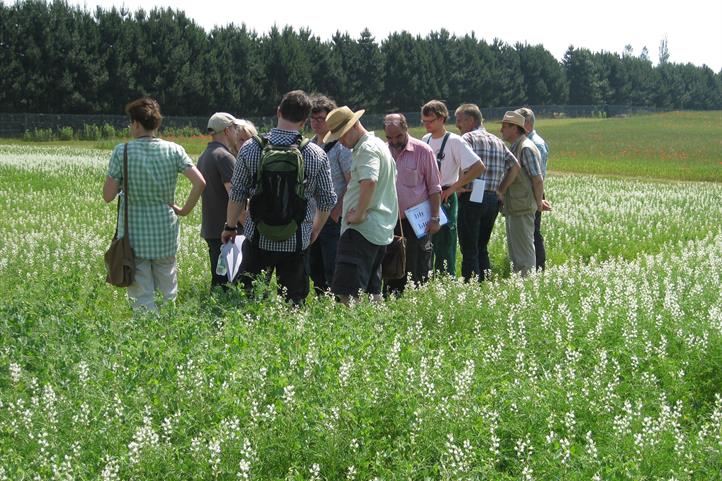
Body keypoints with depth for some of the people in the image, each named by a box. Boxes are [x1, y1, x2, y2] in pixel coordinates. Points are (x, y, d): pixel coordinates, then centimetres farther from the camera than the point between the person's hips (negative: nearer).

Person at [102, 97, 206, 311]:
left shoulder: (122, 151, -7)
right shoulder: (173, 150, -2)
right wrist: (184, 210, 3)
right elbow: (200, 183, -9)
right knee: (169, 295, 13)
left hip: (134, 233, -2)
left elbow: (108, 196, -8)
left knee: (142, 298, 4)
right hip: (166, 233, 2)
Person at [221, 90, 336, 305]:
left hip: (258, 239, 0)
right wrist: (315, 230, 19)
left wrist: (230, 226, 13)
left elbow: (237, 194, -2)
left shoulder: (250, 148, -6)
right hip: (296, 243, 0)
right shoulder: (317, 155, -5)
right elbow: (327, 201, 2)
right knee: (293, 303, 9)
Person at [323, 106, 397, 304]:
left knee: (346, 292, -16)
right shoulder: (380, 145, 20)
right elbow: (392, 177, 33)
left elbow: (369, 182, -30)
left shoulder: (367, 148, -12)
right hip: (383, 229, 11)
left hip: (362, 229, -11)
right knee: (372, 290, 13)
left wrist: (359, 214, -22)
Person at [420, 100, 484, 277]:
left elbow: (478, 167, -18)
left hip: (444, 200, -7)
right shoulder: (425, 139, 10)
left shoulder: (454, 141, -10)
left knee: (444, 247, -5)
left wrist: (451, 189, -16)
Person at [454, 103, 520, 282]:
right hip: (493, 199, 7)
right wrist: (501, 190, 13)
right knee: (482, 248, 16)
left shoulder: (468, 138, -6)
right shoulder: (497, 141, 16)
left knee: (469, 250, -3)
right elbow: (515, 166, 14)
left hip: (472, 198, -7)